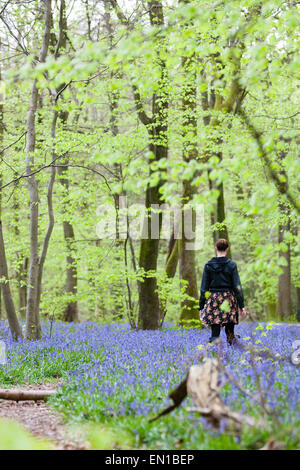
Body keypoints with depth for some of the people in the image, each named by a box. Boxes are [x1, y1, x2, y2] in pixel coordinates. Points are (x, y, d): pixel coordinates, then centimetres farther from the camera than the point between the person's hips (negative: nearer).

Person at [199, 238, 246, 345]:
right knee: (230, 331, 9)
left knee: (215, 331, -1)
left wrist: (201, 306, 6)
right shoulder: (231, 265, -2)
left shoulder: (208, 265, 0)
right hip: (229, 299, 0)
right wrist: (242, 306, 0)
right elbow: (237, 287, -4)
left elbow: (204, 287, 1)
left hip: (213, 300, 0)